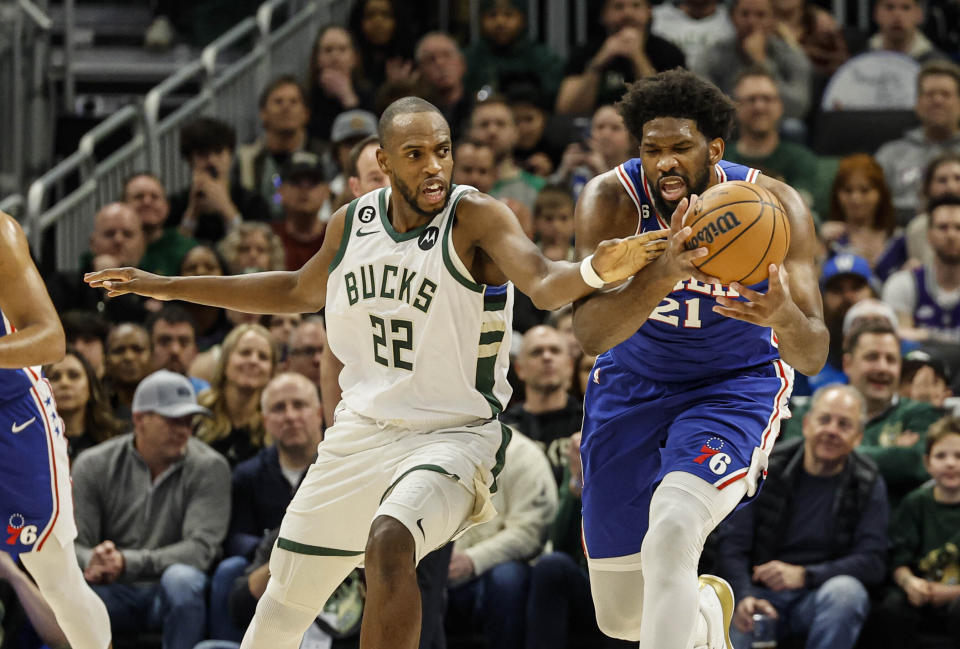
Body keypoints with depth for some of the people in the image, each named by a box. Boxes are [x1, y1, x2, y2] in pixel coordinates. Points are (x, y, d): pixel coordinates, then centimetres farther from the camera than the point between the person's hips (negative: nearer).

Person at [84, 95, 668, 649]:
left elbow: (544, 283, -34)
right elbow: (300, 292, 22)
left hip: (453, 435, -6)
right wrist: (168, 287, 25)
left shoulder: (477, 218, -16)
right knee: (285, 600, 15)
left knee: (389, 543, -36)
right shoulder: (353, 223, 2)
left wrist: (596, 271, -58)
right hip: (361, 434, 6)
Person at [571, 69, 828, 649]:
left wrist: (784, 316, -49)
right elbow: (591, 334, -34)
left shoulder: (774, 207, -22)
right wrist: (664, 273, -52)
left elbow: (813, 357, -25)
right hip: (632, 383, 2)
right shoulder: (611, 200, -23)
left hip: (736, 383, -2)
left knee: (671, 534, -32)